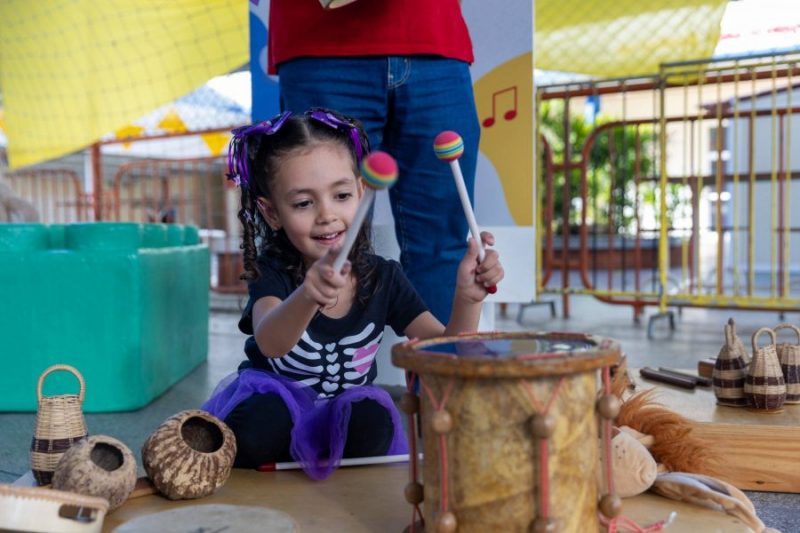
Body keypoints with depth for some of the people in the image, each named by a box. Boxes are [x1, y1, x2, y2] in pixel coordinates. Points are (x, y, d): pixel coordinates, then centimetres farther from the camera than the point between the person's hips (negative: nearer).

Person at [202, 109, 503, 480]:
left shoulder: (383, 278, -11)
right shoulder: (271, 273, -18)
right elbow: (269, 344, -41)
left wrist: (466, 298, -39)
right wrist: (307, 297, -64)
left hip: (345, 417, 2)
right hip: (273, 407, -1)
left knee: (372, 420, -32)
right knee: (260, 425, -35)